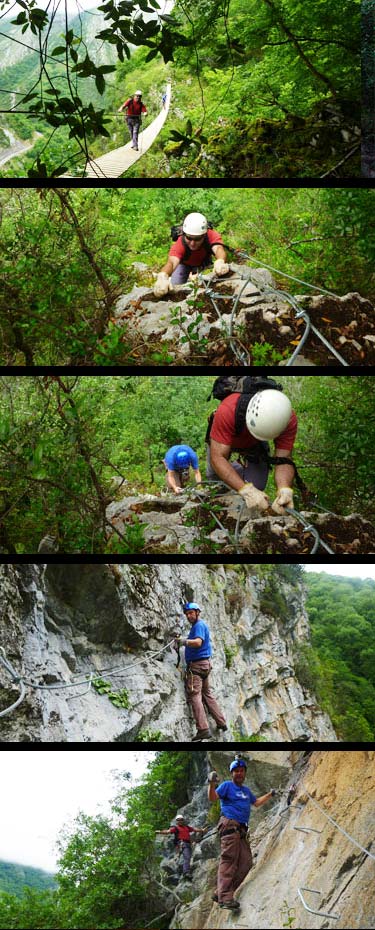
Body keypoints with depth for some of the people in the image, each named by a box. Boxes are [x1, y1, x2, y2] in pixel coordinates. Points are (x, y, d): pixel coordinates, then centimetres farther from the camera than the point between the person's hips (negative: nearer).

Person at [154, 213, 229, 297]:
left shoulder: (212, 236, -42)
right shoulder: (179, 245, -45)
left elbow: (218, 248, -62)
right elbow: (172, 262, -62)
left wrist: (220, 262, -88)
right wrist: (162, 276, -87)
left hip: (203, 262, 1)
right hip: (184, 263, -1)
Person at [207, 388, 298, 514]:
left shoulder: (289, 420, -41)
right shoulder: (227, 410, -50)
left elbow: (283, 460, -38)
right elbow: (217, 457, -49)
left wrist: (285, 490, -60)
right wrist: (246, 490, -60)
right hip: (224, 438, -1)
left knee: (256, 488, -7)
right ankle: (236, 470, 43)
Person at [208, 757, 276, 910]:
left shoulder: (246, 790, 27)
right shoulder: (227, 786, 4)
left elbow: (257, 803, 43)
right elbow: (212, 798, -11)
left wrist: (270, 794, 37)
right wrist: (212, 783, -27)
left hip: (241, 830, 8)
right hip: (229, 825, -8)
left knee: (245, 862, 0)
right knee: (229, 860, -18)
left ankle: (221, 894, 2)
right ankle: (225, 897, -28)